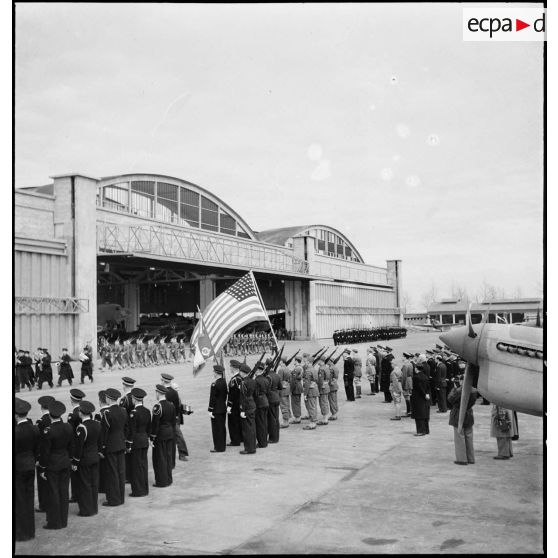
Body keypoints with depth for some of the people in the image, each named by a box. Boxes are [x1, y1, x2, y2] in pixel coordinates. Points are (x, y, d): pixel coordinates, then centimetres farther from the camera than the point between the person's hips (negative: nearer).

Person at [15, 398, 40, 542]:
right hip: (30, 466, 6)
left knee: (19, 501, 6)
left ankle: (21, 533, 14)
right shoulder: (35, 429, -2)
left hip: (18, 468, -6)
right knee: (29, 499, 16)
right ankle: (30, 530, 27)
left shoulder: (16, 432, -23)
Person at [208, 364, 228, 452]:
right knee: (222, 427, 15)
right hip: (223, 408, 8)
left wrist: (210, 410, -14)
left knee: (217, 428, 0)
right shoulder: (224, 382, 5)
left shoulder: (215, 384, -20)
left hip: (216, 410, -8)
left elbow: (212, 398, -18)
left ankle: (218, 447, 5)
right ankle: (223, 445, 23)